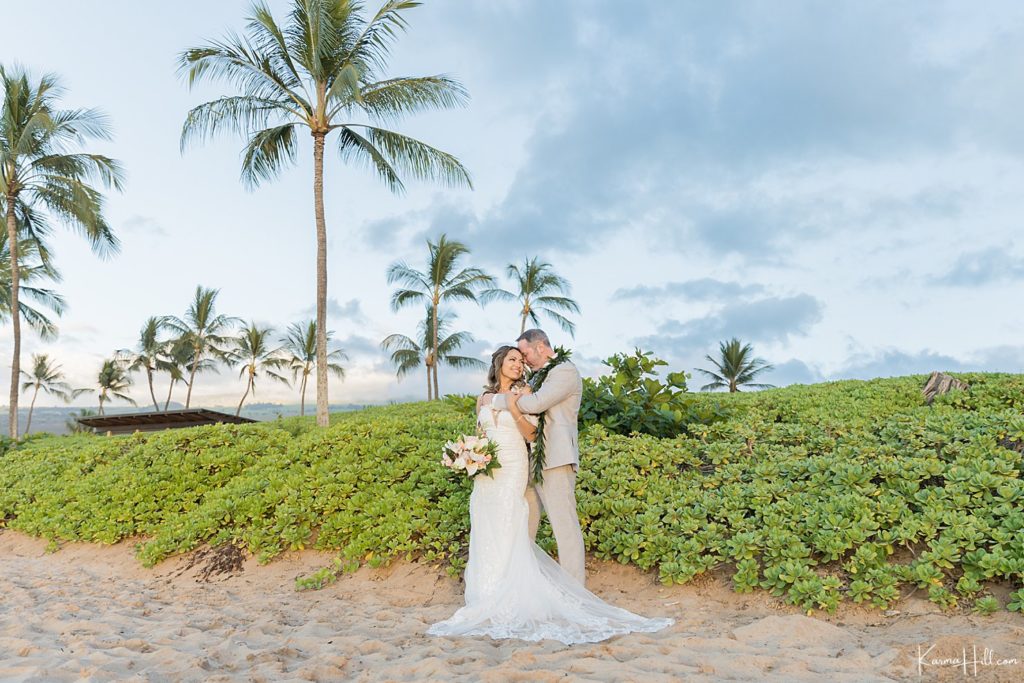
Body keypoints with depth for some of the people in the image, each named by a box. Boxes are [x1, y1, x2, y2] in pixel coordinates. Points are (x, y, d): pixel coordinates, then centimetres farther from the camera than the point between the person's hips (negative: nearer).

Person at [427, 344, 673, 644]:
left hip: (512, 468, -5)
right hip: (485, 471, 5)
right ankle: (489, 598, 15)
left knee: (506, 534, -8)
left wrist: (514, 410, -18)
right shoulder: (484, 399, 13)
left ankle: (508, 601, 0)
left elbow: (531, 434, -5)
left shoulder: (524, 394, 0)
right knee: (485, 534, 6)